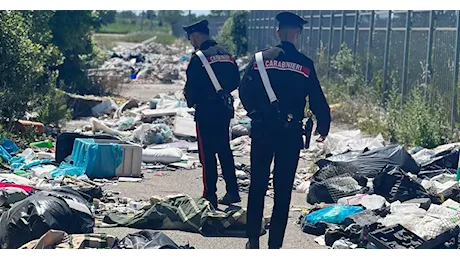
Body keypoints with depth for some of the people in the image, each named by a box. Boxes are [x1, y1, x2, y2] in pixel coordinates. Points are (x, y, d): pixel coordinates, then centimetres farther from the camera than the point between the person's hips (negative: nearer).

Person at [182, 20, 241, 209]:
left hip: (206, 110, -7)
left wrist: (191, 101, 5)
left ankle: (210, 195, 1)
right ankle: (232, 192, 18)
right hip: (225, 108, 7)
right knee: (224, 150, 16)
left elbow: (191, 87, -14)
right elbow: (235, 81, 13)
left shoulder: (199, 57, -14)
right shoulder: (226, 54, 9)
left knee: (207, 153, -1)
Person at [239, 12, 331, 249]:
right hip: (290, 134, -1)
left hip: (262, 131, 1)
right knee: (283, 190, 5)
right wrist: (323, 127, 13)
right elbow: (317, 100, -3)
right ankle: (275, 245, 6)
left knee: (257, 186, 12)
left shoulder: (260, 59, -3)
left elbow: (245, 91, -2)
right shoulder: (304, 65, -5)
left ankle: (253, 240, 15)